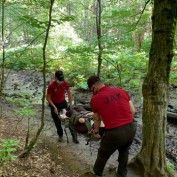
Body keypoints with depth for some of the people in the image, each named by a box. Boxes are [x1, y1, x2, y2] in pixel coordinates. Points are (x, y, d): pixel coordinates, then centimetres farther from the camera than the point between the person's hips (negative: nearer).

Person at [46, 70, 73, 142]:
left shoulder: (65, 83, -18)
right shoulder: (51, 85, -27)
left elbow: (69, 93, -4)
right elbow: (48, 98, -16)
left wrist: (70, 105, -5)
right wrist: (54, 107, -21)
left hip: (63, 102, 3)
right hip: (54, 104, -2)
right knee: (57, 121, 8)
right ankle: (60, 135, 30)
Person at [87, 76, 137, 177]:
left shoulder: (95, 99, -3)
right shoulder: (122, 91, 5)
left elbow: (97, 119, 11)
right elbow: (133, 111, 8)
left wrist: (96, 131, 31)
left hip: (114, 132, -4)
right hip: (131, 128, 4)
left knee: (104, 154, 25)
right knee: (124, 150, 33)